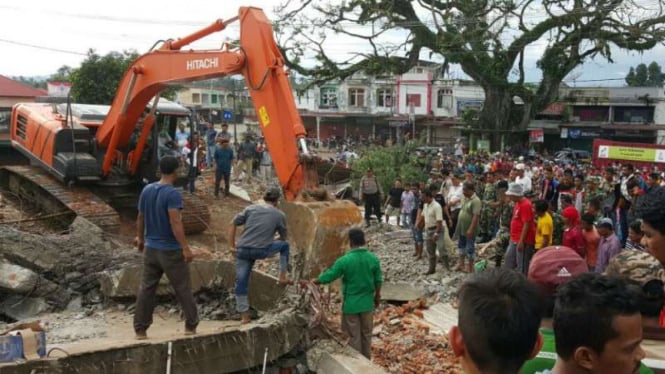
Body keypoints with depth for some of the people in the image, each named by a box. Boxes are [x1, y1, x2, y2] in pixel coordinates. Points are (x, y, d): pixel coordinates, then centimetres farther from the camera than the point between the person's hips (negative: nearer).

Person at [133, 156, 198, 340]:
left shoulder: (146, 190, 3)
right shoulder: (173, 193, -18)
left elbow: (140, 218, 12)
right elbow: (175, 222, -26)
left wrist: (140, 238, 26)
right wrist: (185, 248, -26)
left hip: (150, 248, 6)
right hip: (171, 251, -6)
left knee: (146, 289, 10)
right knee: (183, 289, 7)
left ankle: (140, 330, 13)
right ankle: (191, 325, 16)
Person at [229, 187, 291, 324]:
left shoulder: (251, 208, 12)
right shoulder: (279, 215, 7)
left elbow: (233, 224, 9)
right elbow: (283, 237, 18)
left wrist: (232, 246, 12)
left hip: (243, 250, 2)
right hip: (262, 251, -2)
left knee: (241, 282, 10)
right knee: (284, 245, 25)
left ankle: (244, 316, 13)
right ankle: (283, 276, 26)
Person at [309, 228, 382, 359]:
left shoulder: (345, 260, -20)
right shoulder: (374, 259, -8)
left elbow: (327, 277, -13)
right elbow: (378, 281, 1)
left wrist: (312, 282, 2)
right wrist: (377, 296, 18)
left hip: (351, 304, -4)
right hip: (367, 303, 4)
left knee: (353, 336, 10)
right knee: (366, 334, 19)